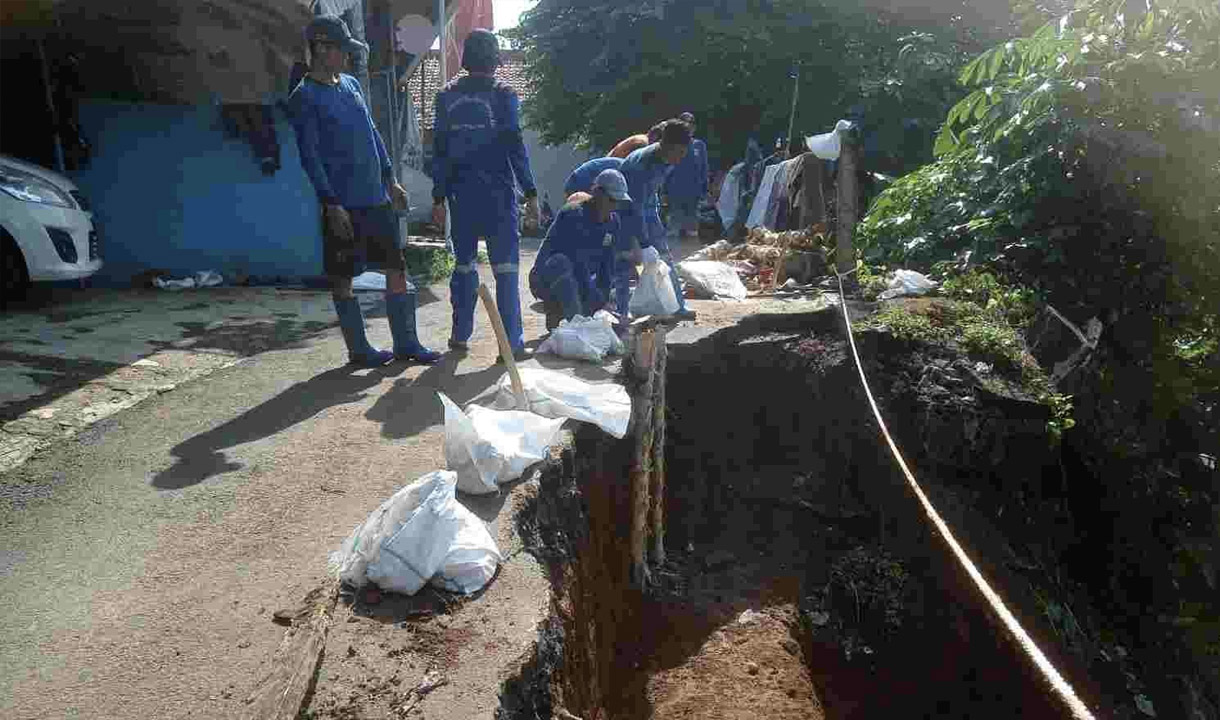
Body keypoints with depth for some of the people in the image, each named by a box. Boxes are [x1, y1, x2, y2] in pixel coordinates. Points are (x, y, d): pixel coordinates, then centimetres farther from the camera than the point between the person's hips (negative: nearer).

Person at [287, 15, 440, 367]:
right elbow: (309, 155, -10)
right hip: (343, 204, -7)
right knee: (342, 278, 3)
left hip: (377, 197, 7)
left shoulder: (351, 84, 14)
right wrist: (331, 203, -15)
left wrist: (390, 179, 15)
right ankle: (358, 349, 14)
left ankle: (406, 343, 13)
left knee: (397, 268, 5)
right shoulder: (305, 97, -6)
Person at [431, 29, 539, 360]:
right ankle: (511, 341, -2)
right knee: (505, 268, -1)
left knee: (464, 264, 15)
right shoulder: (503, 95, -2)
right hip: (498, 194, -3)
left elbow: (440, 151, 6)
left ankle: (460, 334, 20)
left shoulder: (446, 96, 7)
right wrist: (530, 193, -6)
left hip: (462, 195, 3)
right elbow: (515, 147, -8)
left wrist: (439, 197, 10)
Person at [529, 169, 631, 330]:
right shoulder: (573, 215, -22)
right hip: (546, 279, -6)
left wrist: (604, 299, -10)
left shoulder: (612, 221, 1)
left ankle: (556, 308, 9)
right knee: (562, 263, -40)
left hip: (581, 281, 6)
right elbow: (577, 262, -28)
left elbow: (607, 263, 0)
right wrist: (595, 299, -30)